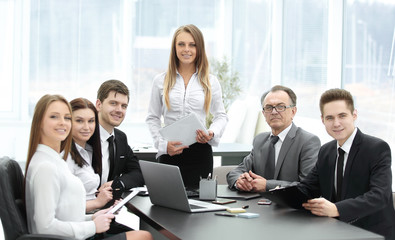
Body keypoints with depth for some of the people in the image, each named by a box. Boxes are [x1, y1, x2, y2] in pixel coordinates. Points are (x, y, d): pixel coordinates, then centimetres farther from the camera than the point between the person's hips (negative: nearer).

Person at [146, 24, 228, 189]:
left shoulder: (210, 82, 7)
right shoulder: (161, 81, 6)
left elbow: (221, 116, 12)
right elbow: (152, 118, 9)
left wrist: (212, 133, -9)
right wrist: (163, 144, -7)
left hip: (200, 152, 0)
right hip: (169, 153, 0)